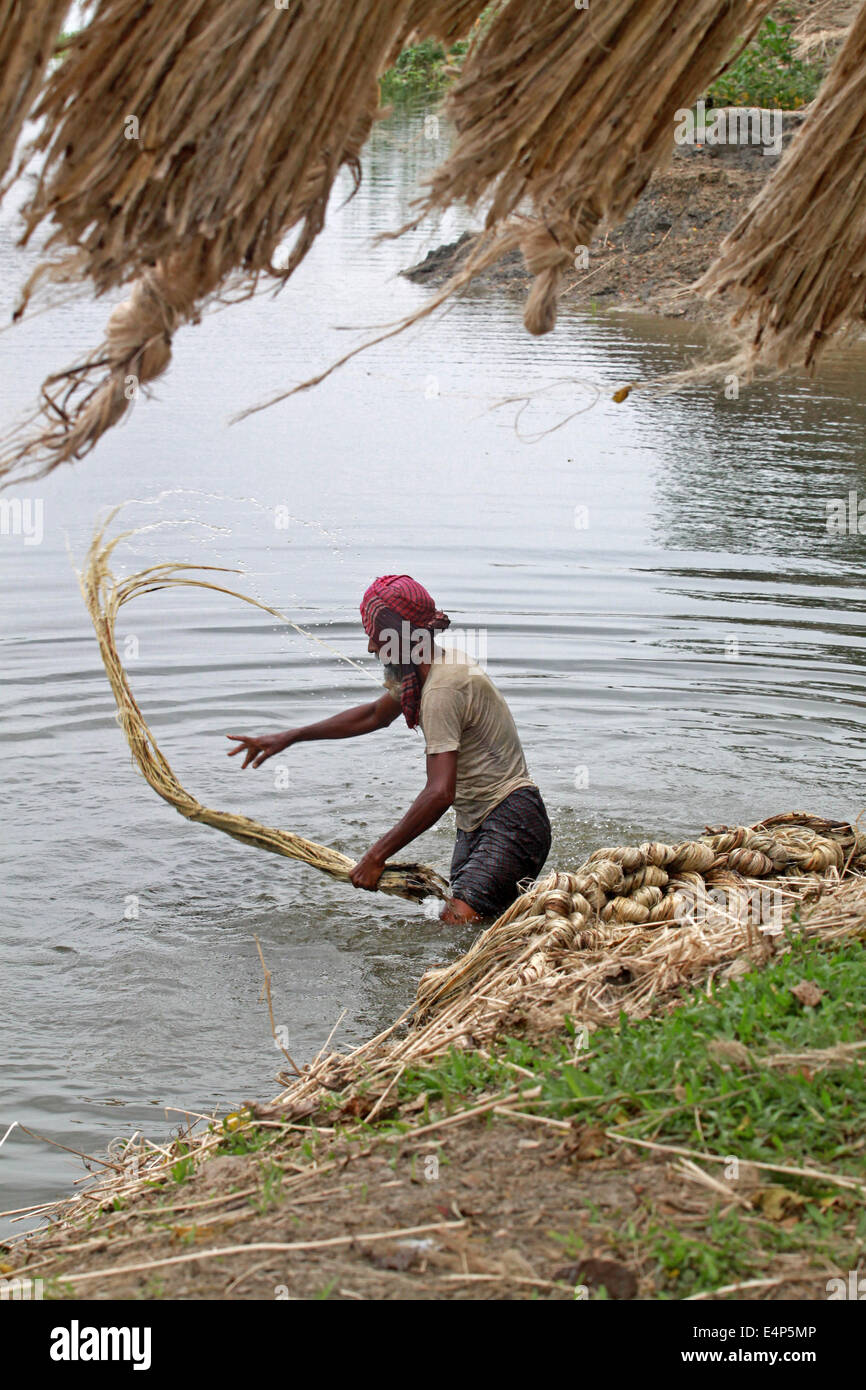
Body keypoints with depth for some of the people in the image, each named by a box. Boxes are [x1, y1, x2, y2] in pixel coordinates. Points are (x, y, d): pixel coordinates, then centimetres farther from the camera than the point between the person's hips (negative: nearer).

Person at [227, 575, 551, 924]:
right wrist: (288, 738, 28)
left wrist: (377, 856, -21)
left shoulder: (443, 689, -21)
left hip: (512, 819, -10)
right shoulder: (419, 673, 10)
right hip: (475, 823, 10)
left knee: (459, 921, -26)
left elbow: (440, 793, -27)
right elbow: (374, 715, 30)